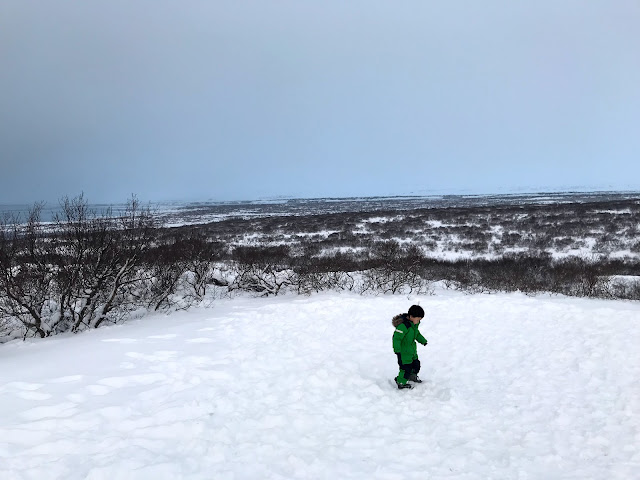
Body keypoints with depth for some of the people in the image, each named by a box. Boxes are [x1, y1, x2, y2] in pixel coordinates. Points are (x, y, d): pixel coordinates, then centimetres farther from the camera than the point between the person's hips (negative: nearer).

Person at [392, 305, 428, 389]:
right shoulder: (403, 325, -30)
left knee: (416, 364, 20)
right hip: (403, 352, -9)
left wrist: (423, 340, 20)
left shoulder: (414, 324, 0)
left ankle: (412, 376, 47)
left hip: (412, 350, 9)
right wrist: (397, 350, -30)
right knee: (406, 367, -4)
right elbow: (396, 338, -28)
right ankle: (401, 383, 15)